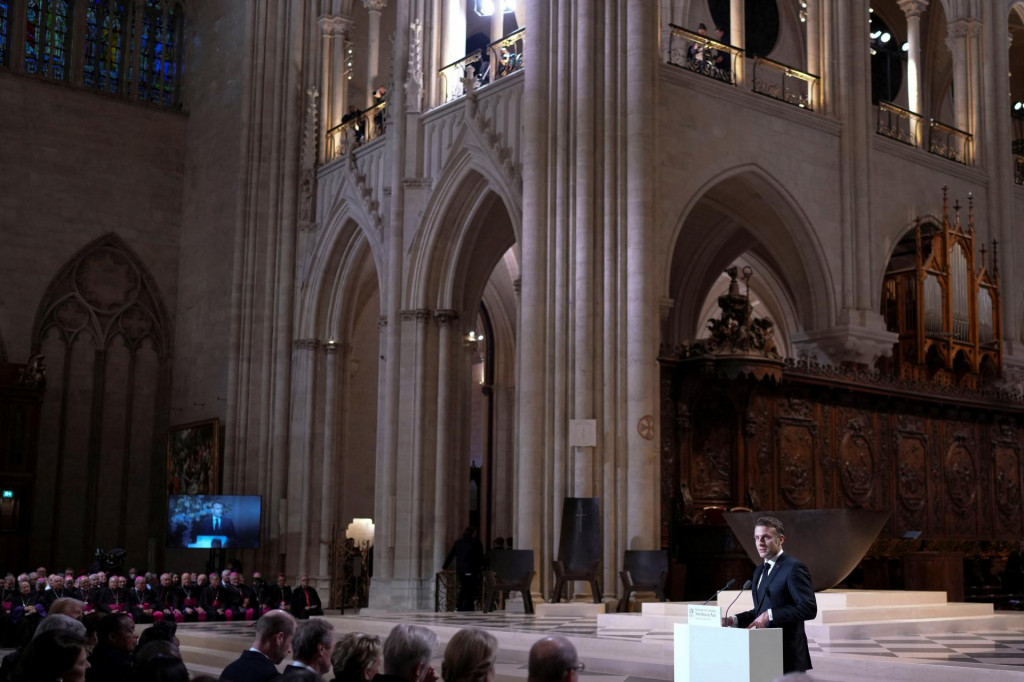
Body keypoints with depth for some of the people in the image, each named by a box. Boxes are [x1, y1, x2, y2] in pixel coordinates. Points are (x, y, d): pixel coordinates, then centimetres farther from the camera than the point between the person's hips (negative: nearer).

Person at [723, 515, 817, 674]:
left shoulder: (793, 567, -10)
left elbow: (809, 608, -17)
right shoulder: (759, 571, 18)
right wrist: (734, 620, 6)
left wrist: (770, 615, -22)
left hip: (787, 654, -8)